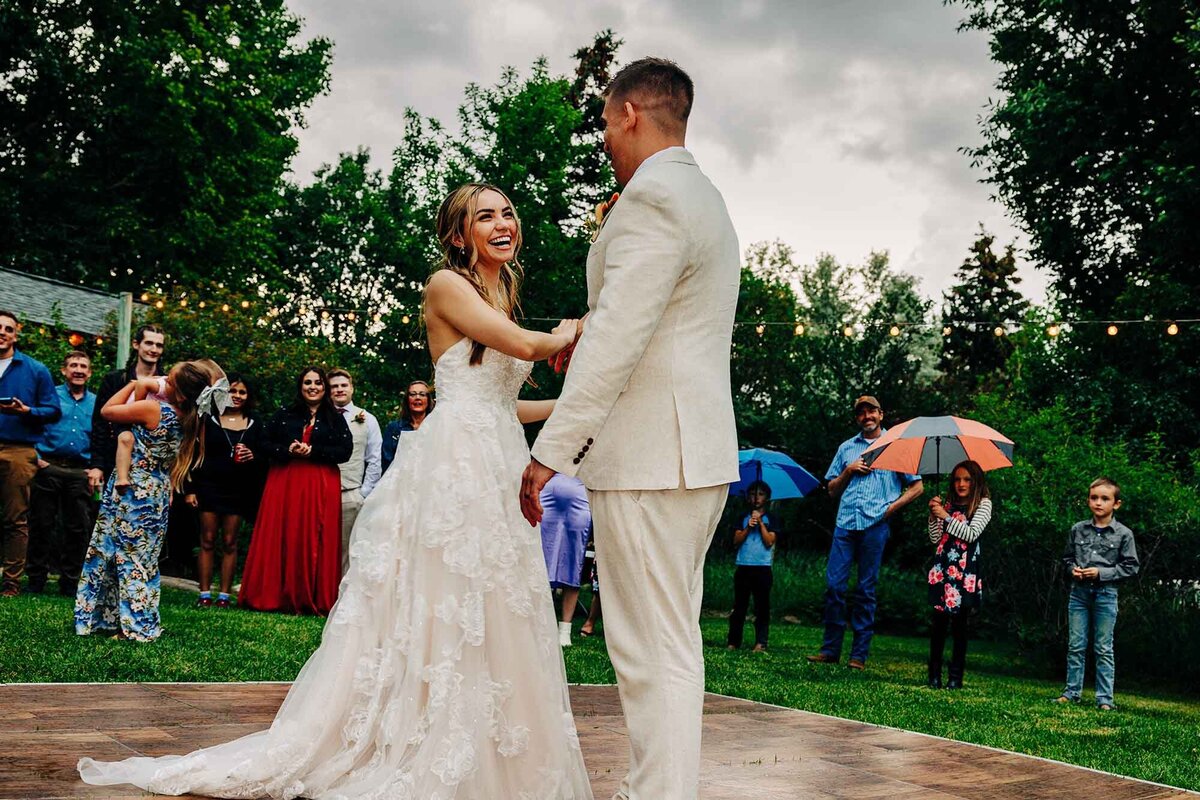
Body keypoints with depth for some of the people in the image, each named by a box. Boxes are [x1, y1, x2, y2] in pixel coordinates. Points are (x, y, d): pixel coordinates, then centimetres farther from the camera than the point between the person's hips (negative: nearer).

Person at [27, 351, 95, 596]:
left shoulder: (96, 403, 14)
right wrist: (35, 457, -7)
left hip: (80, 472, 2)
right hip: (48, 468, -2)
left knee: (78, 528, 2)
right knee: (41, 525, 1)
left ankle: (70, 582, 10)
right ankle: (36, 580, 9)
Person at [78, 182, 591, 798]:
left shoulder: (500, 299, 21)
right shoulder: (447, 284, -3)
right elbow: (523, 345, -13)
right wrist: (568, 335, 6)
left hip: (499, 471, 8)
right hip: (456, 464, -8)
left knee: (492, 623, 8)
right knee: (444, 612, -7)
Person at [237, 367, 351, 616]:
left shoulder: (335, 419, 9)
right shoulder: (284, 415, 13)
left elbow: (345, 451, -2)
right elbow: (265, 443, 8)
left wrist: (312, 451, -12)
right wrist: (288, 450, -11)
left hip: (321, 486, -1)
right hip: (284, 483, 1)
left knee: (315, 541, -4)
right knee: (281, 539, -2)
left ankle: (313, 600, 0)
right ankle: (278, 597, 3)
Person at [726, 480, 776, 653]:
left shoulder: (770, 519, 7)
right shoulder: (743, 518, 14)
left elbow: (769, 542, -4)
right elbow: (736, 541, 4)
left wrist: (760, 523, -7)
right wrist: (748, 527, -8)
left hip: (762, 567, -2)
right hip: (743, 566, 2)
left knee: (762, 606, -4)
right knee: (739, 605, 4)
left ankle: (760, 643, -5)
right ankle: (733, 641, 7)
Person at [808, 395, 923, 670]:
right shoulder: (846, 448, 18)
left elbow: (917, 486, 9)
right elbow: (832, 490, 19)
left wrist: (893, 507, -4)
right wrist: (849, 471, 2)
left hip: (875, 526, -3)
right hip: (845, 524, 3)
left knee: (866, 590, 0)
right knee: (834, 584, -4)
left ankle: (859, 654, 4)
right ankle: (830, 649, 4)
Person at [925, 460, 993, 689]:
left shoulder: (983, 504, 3)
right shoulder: (948, 504, 15)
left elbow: (972, 533, -9)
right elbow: (935, 538, 11)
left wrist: (946, 517, -11)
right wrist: (934, 515, -3)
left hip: (965, 570, -3)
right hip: (943, 567, 3)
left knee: (960, 624, -2)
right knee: (938, 622, 1)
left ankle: (955, 677, 2)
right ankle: (934, 674, 7)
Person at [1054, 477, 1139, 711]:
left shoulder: (1123, 534, -3)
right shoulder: (1078, 529, 5)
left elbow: (1131, 567, -2)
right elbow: (1067, 558, 16)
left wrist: (1101, 573, -12)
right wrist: (1073, 569, -6)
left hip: (1105, 593, -3)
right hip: (1079, 592, 3)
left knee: (1104, 649, 2)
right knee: (1075, 646, 6)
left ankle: (1105, 698, 7)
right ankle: (1072, 692, 13)